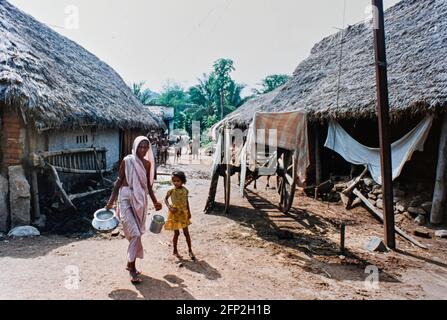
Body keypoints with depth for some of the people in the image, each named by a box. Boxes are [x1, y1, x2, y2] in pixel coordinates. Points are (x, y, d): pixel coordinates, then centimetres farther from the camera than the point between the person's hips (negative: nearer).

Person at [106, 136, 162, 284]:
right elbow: (119, 181, -3)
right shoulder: (127, 161, -7)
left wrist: (155, 201, 12)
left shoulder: (147, 163, 6)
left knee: (136, 234, 12)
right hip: (126, 198, -5)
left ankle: (130, 263, 29)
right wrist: (111, 201, -4)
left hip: (140, 200, 5)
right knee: (135, 234, -12)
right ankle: (132, 267, 3)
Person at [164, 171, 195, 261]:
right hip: (175, 214, -3)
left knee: (186, 233, 9)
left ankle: (190, 251, 20)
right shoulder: (171, 191, -13)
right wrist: (169, 207, -18)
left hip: (184, 213, 3)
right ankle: (175, 251, 25)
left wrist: (189, 212, 10)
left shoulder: (185, 190, -4)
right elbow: (166, 199, -1)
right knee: (176, 233, 6)